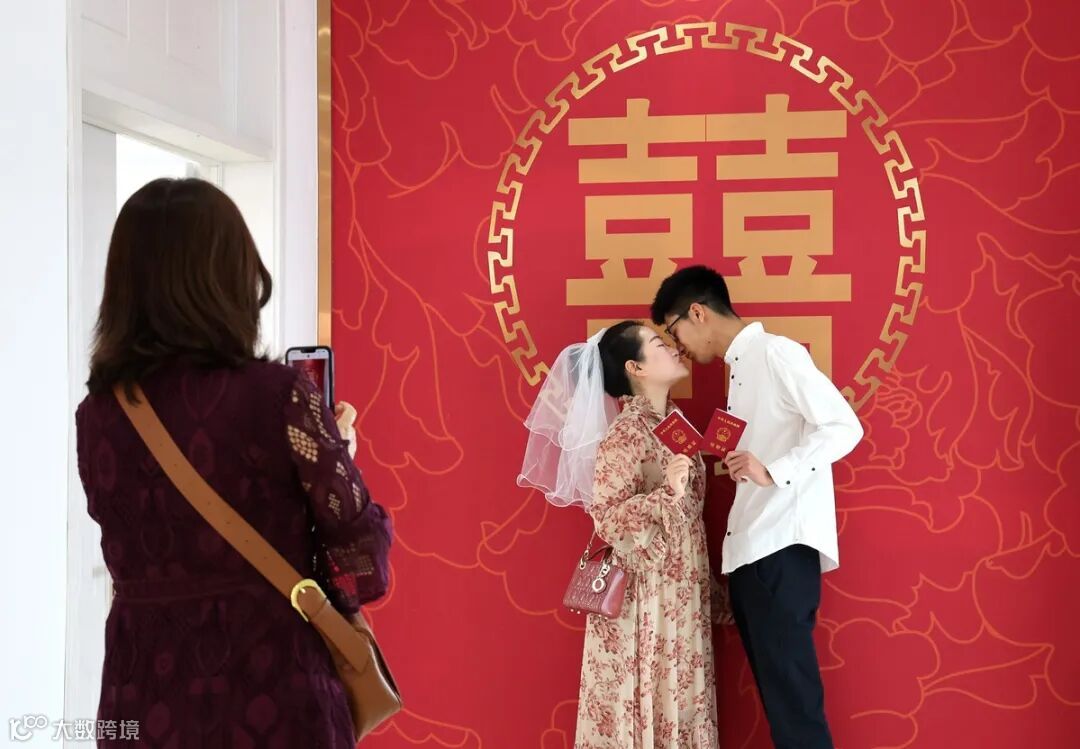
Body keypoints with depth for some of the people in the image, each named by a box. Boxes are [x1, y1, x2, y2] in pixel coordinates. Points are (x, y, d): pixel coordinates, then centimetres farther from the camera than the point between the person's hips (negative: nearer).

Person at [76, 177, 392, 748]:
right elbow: (361, 551, -9)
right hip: (271, 697, -4)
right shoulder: (280, 397, -14)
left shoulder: (96, 415, 0)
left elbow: (139, 550, 10)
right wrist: (339, 454, 10)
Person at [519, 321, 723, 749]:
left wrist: (709, 585, 17)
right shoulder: (625, 433, -17)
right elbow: (605, 518, -21)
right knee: (646, 699, 3)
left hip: (681, 590, 8)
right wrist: (666, 495, -33)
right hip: (644, 594, -8)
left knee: (679, 696, 14)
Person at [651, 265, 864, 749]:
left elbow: (845, 427, -16)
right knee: (775, 693, 12)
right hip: (748, 552, 9)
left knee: (793, 699, -7)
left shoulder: (777, 352, -7)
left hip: (782, 550, -9)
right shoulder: (740, 368, 21)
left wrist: (773, 471, -25)